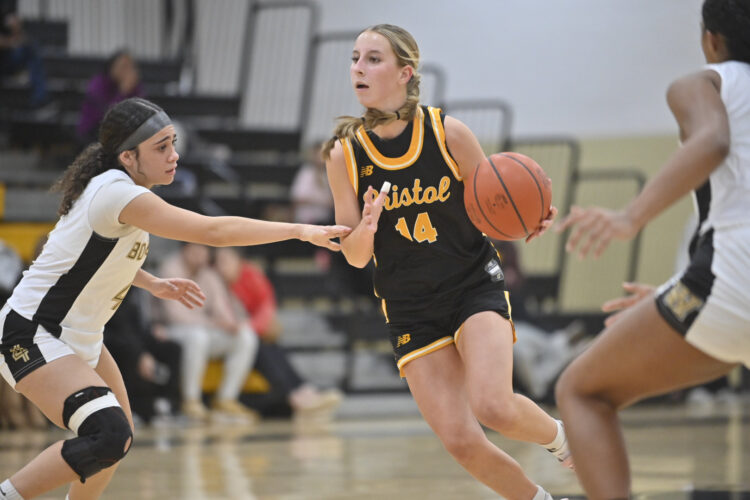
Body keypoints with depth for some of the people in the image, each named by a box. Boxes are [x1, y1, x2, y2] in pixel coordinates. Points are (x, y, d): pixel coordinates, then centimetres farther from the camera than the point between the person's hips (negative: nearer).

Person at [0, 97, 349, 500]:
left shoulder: (112, 186, 5)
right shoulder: (118, 194, -25)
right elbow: (214, 231, -29)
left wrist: (152, 283, 16)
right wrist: (301, 231, -26)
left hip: (78, 338, 11)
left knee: (119, 436, 20)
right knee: (109, 437, -26)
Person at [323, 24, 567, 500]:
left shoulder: (448, 132, -9)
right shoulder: (345, 155, -4)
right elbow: (354, 257, 0)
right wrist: (365, 232, -23)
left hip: (475, 286, -2)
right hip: (411, 312, 2)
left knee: (493, 407, -25)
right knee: (461, 442, -9)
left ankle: (560, 436, 8)